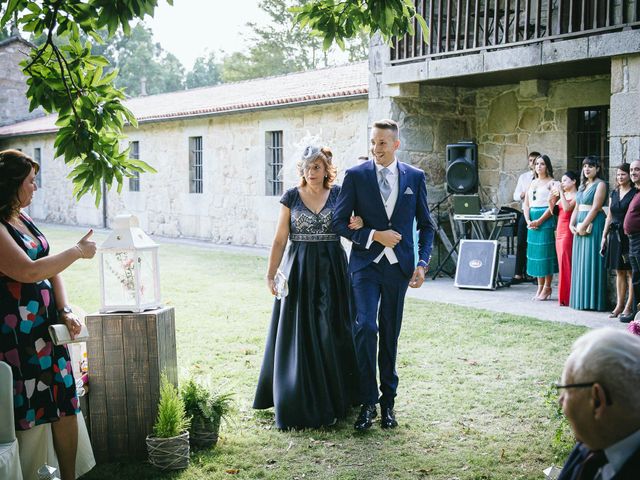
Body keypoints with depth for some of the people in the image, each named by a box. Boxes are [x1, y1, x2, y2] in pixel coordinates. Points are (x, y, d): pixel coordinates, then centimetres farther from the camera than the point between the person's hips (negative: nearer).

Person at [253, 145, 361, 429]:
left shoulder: (338, 194, 4)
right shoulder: (291, 197, 1)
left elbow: (350, 227, 13)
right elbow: (280, 240, 1)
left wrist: (359, 222, -10)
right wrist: (271, 274, -6)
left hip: (332, 270, 1)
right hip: (300, 271, -1)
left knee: (331, 335, 4)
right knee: (299, 337, 1)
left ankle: (333, 399, 18)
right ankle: (301, 402, 11)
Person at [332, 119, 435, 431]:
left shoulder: (415, 177, 5)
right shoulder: (355, 176, -1)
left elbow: (426, 225, 10)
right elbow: (340, 222, -2)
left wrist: (422, 263, -2)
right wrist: (374, 236, -14)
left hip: (398, 266, 2)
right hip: (365, 265, -2)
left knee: (390, 335, 10)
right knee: (366, 328, -16)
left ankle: (388, 401, 22)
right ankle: (368, 402, -3)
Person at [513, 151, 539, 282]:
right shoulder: (523, 177, 12)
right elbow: (515, 196, 11)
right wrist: (523, 194, -9)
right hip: (525, 213, 3)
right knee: (521, 244, 0)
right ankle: (518, 274, 3)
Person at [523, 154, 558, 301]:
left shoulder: (551, 183, -2)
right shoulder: (532, 183, 17)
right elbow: (526, 204, 12)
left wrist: (539, 221, -16)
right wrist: (528, 221, -3)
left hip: (546, 220, -6)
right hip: (532, 221, 7)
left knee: (545, 251, -6)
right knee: (534, 251, 6)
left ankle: (547, 288, -1)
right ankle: (540, 287, 12)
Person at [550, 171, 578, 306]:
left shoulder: (576, 196, -7)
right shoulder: (563, 196, 16)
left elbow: (567, 208, -21)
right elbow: (553, 210, 14)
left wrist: (561, 192, -17)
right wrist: (551, 199, -2)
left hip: (568, 232, -8)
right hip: (559, 231, 8)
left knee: (566, 264, -7)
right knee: (562, 264, 8)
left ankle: (566, 297, -3)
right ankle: (563, 297, 12)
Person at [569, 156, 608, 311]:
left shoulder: (600, 184, -5)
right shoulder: (583, 185, 19)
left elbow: (596, 207, -14)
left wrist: (584, 225, -16)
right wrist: (572, 224, 2)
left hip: (593, 224, -8)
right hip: (580, 226, 8)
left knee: (591, 261, -7)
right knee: (580, 262, 8)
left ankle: (593, 300, -4)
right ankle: (581, 300, 12)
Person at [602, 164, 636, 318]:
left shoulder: (635, 193, -4)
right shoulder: (614, 194, 14)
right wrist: (604, 236, 13)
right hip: (615, 236, 6)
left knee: (630, 272, -3)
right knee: (619, 272, 9)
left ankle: (629, 306, 1)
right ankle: (619, 305, 13)